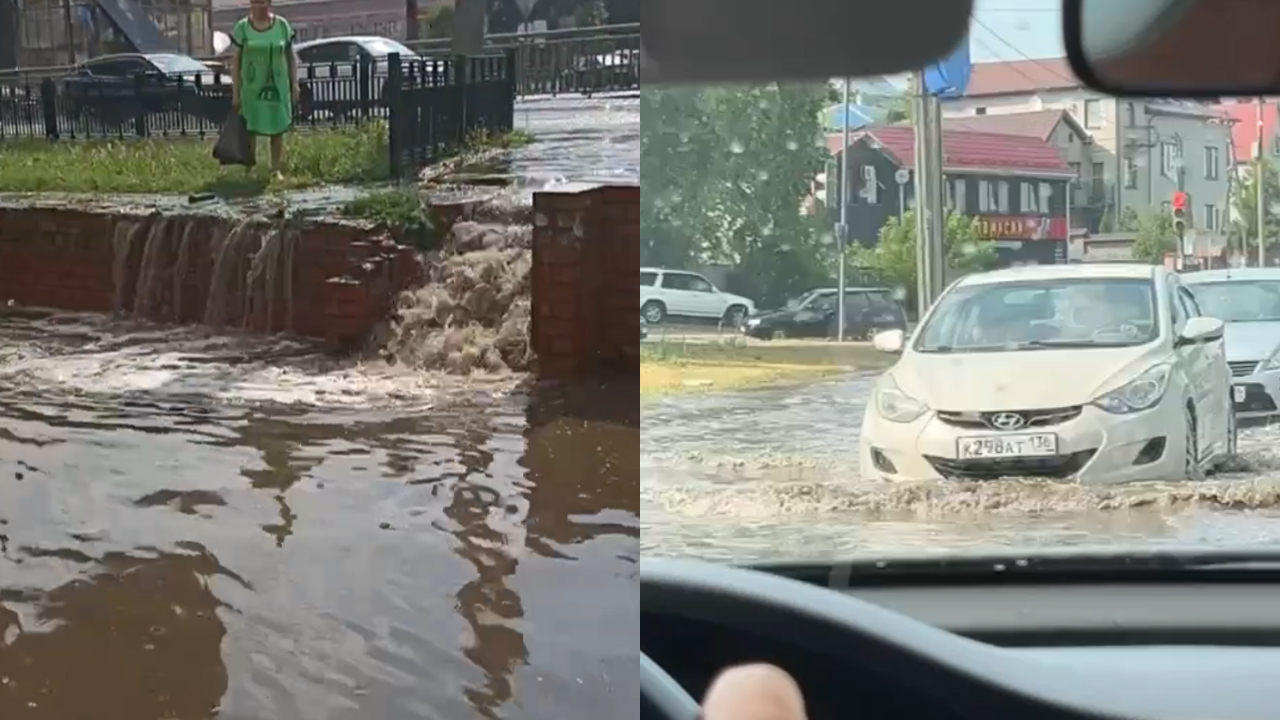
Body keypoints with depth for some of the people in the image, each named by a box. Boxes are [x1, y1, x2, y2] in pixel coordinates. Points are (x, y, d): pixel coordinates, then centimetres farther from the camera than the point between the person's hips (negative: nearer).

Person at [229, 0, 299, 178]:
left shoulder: (282, 25, 0)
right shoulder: (242, 28, -4)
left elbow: (291, 56, 7)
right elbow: (235, 60, -1)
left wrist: (294, 84, 3)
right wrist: (235, 92, -4)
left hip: (277, 87, 1)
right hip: (251, 87, -1)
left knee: (277, 128, 4)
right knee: (250, 129, 2)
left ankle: (276, 169, 13)